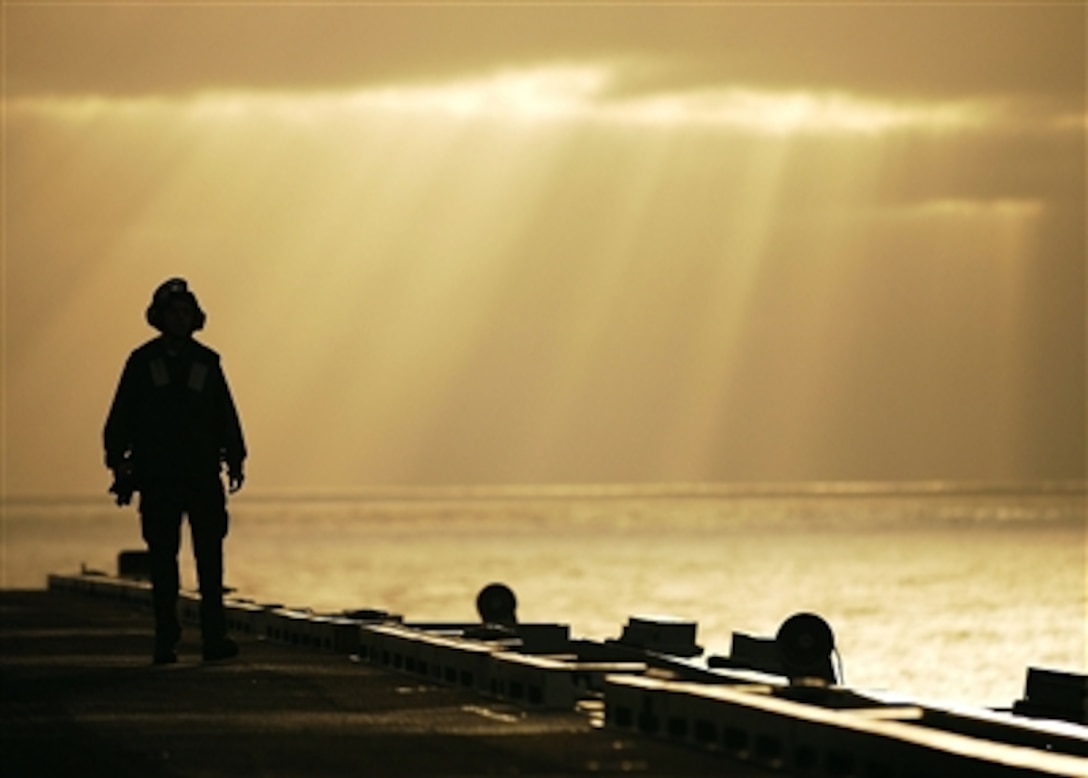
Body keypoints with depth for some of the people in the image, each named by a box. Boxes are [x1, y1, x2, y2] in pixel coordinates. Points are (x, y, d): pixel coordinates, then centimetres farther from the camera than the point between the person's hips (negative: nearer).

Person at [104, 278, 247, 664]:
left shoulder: (206, 362, 9)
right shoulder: (142, 363, 5)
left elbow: (226, 416, 11)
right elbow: (120, 419, 5)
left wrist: (234, 459, 2)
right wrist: (119, 464, -3)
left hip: (203, 475, 1)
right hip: (158, 479, -1)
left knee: (210, 558, -3)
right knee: (163, 561, 0)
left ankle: (214, 637, -1)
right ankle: (166, 642, 4)